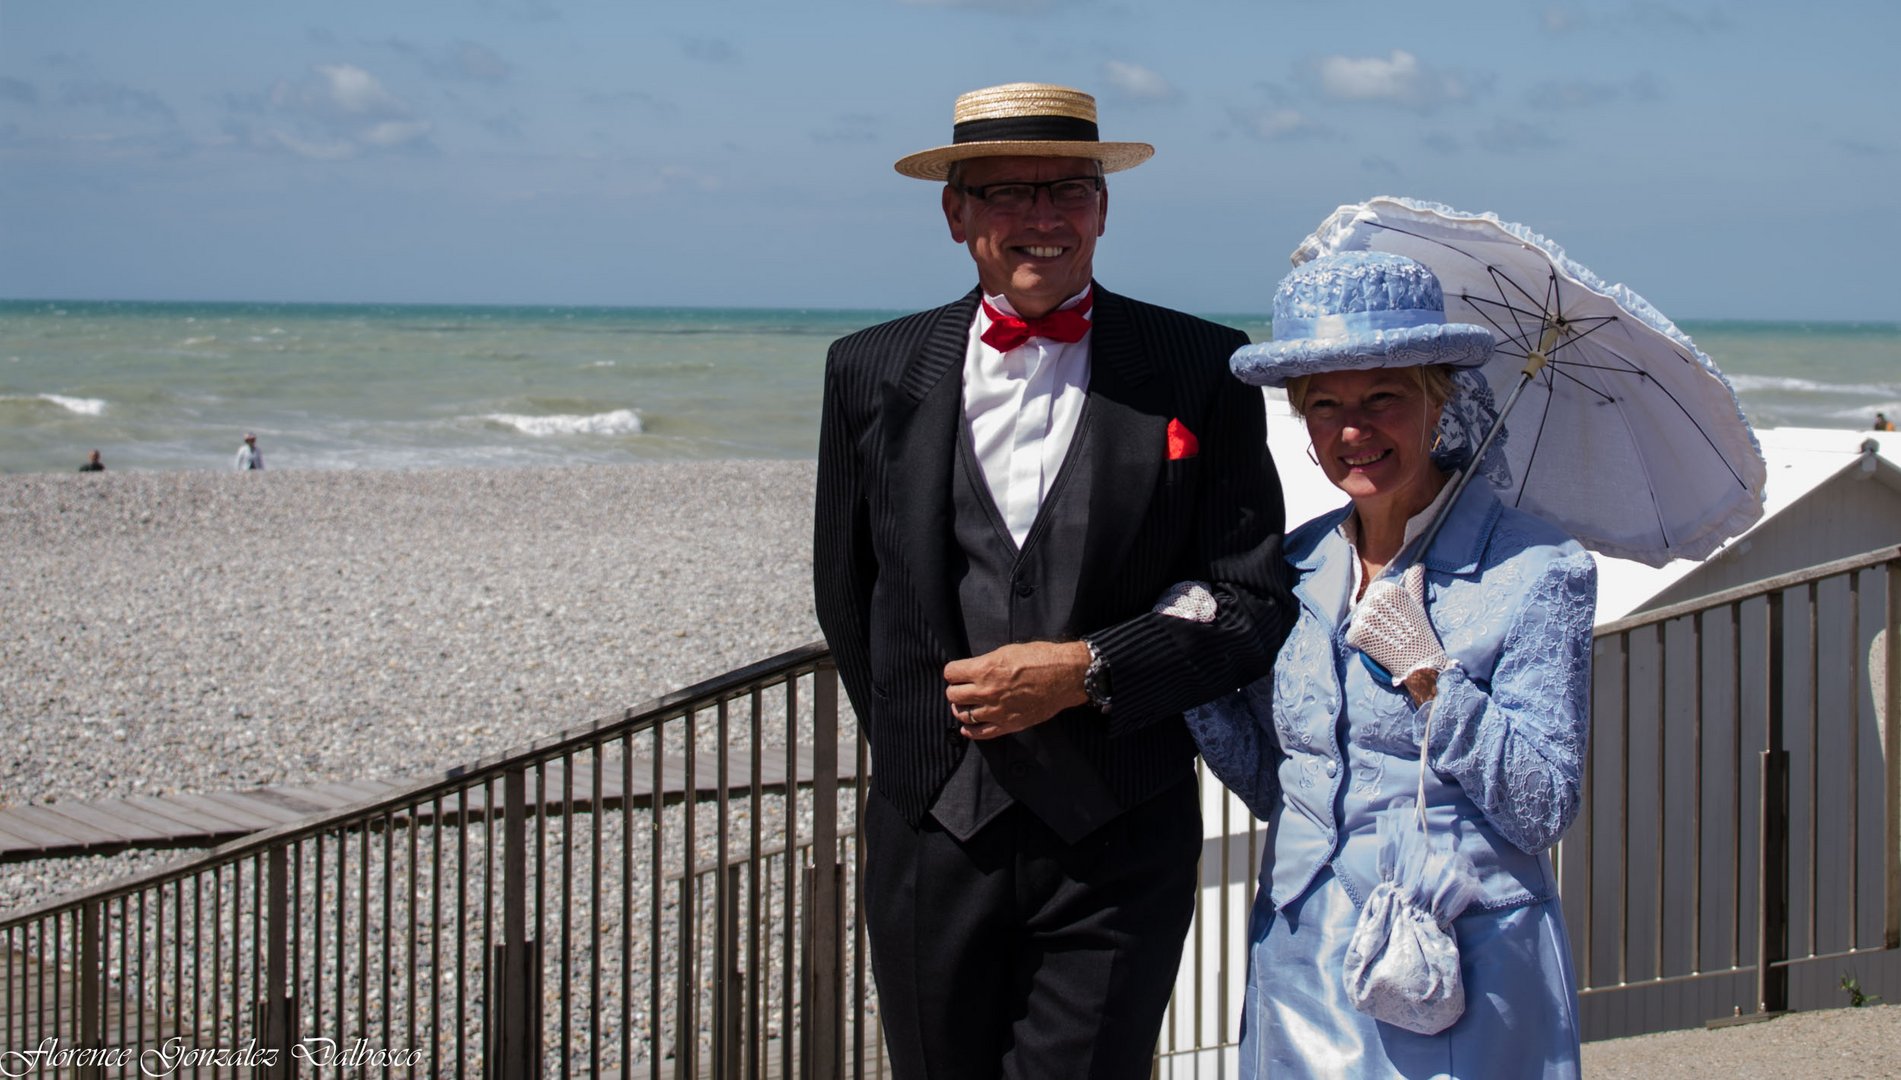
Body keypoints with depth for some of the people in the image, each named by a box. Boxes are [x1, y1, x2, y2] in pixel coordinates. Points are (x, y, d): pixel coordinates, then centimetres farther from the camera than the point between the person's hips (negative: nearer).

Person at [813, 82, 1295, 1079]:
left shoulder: (1199, 371, 0)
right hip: (928, 838, 3)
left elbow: (1255, 601, -2)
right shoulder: (872, 372, 6)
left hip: (1117, 850, -2)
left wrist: (1086, 670, -13)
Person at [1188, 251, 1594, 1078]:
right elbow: (1268, 783, 10)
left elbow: (1544, 811, -12)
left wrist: (1427, 672, -21)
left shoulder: (1536, 571, -9)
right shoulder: (1295, 567, 5)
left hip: (1460, 980, -4)